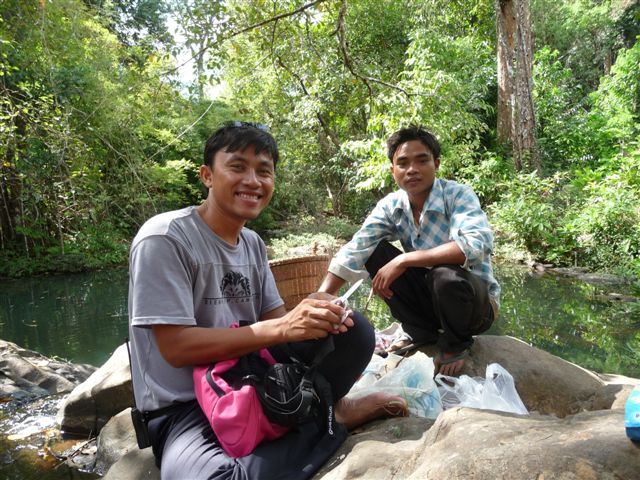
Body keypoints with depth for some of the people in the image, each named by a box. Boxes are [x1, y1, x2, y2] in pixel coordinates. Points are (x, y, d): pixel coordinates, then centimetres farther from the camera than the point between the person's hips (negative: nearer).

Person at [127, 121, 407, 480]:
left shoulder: (253, 243, 7)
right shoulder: (164, 238, -16)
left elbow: (276, 320, 6)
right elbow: (176, 348, -21)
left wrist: (315, 317, -18)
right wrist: (282, 328, -27)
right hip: (184, 407, -5)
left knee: (356, 330, -9)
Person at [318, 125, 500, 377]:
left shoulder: (458, 195, -20)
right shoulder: (390, 206, -7)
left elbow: (477, 244, -38)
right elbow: (353, 252, -14)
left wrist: (404, 260, -36)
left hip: (476, 301, -4)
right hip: (430, 293, 5)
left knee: (446, 274, -37)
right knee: (374, 252, -12)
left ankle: (455, 343, -3)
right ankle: (422, 332, 4)